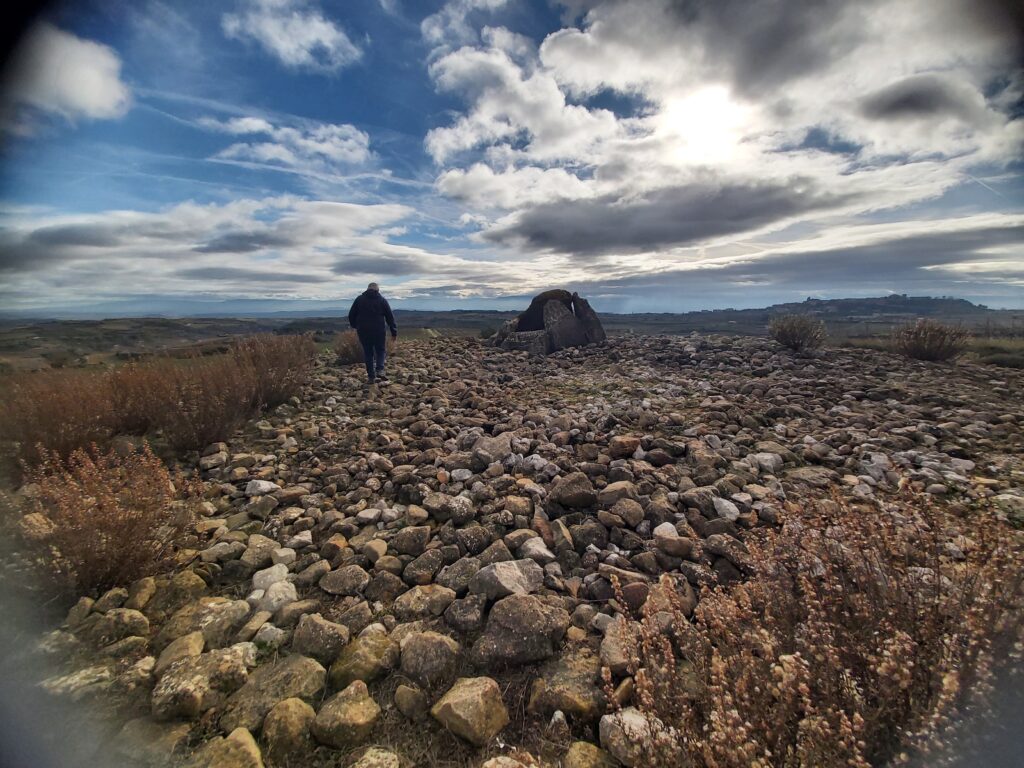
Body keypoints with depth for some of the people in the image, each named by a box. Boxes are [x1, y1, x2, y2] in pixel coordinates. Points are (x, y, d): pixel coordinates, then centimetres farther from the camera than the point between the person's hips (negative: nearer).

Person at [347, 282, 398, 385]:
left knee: (368, 353, 8)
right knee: (381, 351, 12)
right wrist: (394, 332, 6)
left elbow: (351, 315, 9)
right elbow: (390, 317, 1)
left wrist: (355, 326, 25)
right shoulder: (382, 300, 3)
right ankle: (380, 370, -11)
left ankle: (371, 376, 7)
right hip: (379, 331, -1)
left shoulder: (359, 299, 7)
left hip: (363, 331, 2)